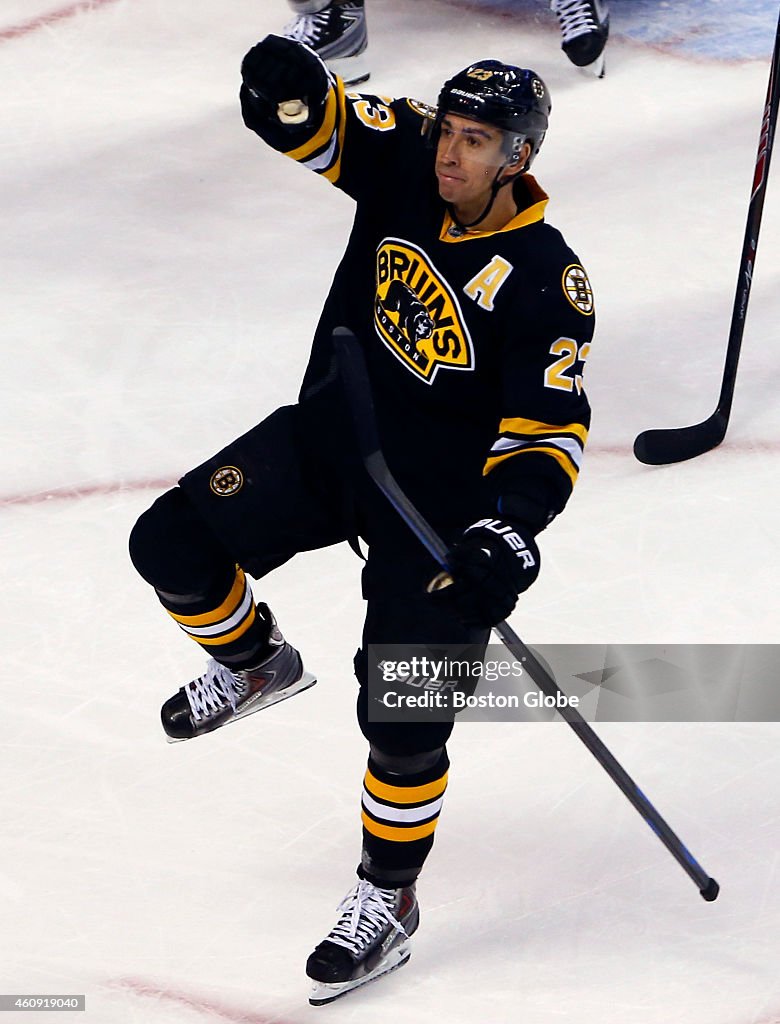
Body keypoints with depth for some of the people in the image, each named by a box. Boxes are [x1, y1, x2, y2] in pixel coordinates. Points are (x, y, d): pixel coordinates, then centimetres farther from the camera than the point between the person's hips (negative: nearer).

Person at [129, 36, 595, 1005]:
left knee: (403, 719, -8)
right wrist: (291, 87, -37)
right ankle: (256, 664, 25)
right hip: (328, 432, 5)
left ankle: (387, 898, 14)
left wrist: (513, 524, -36)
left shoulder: (546, 282, -21)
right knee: (173, 543, -5)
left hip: (440, 497, -5)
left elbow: (550, 427, -20)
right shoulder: (404, 163, -9)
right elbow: (313, 122, -12)